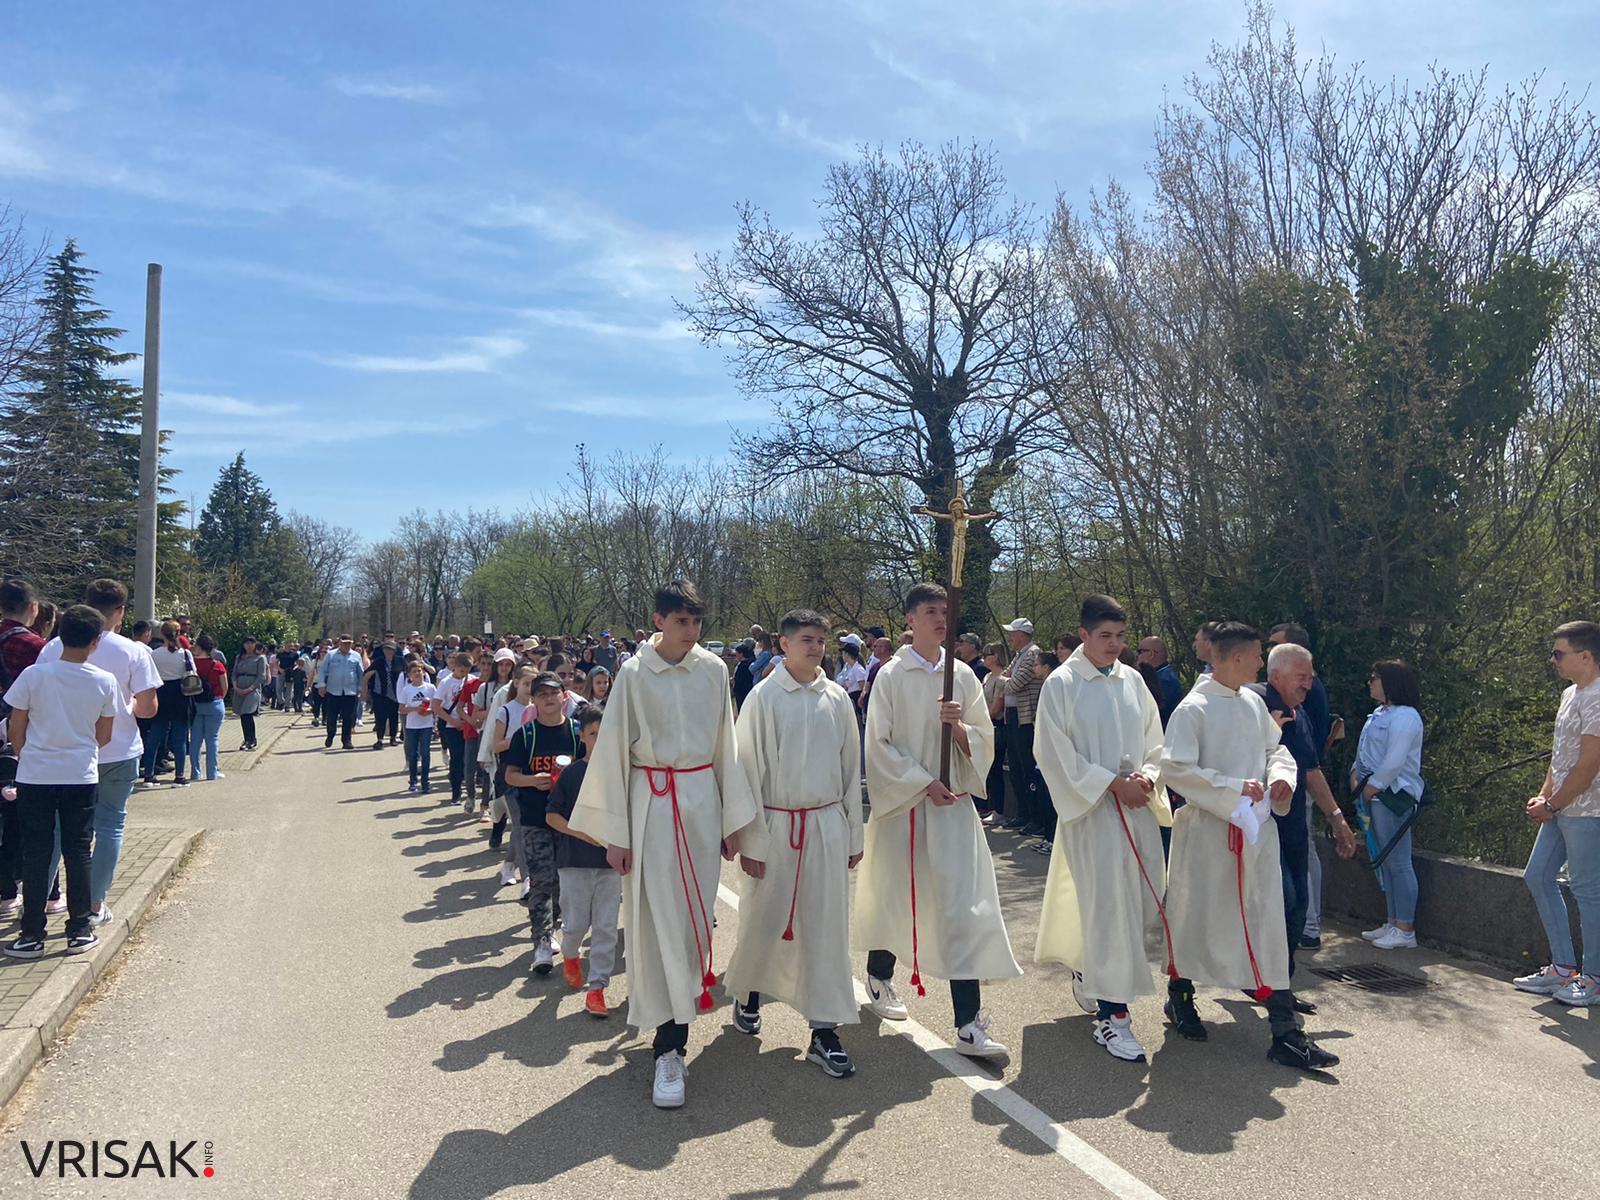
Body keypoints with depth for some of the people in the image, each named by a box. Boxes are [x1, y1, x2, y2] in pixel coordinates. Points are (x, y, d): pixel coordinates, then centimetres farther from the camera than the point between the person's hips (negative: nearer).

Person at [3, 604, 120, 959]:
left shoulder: (34, 675, -9)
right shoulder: (105, 682, -6)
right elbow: (103, 737, 2)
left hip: (35, 776, 0)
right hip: (81, 777, 1)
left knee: (35, 854, 8)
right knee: (77, 853, 9)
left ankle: (32, 935, 13)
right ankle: (80, 930, 15)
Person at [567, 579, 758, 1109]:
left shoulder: (714, 669, 1)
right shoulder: (634, 673, -6)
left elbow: (725, 745, 7)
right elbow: (612, 750, -4)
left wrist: (732, 818, 9)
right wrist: (613, 833, -5)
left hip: (702, 801, 3)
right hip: (651, 804, -3)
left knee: (693, 916, 8)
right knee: (658, 922, -2)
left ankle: (673, 1031, 23)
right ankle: (669, 1049, 6)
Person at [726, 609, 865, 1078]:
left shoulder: (837, 698, 3)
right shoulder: (764, 697, -7)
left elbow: (851, 769, 9)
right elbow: (750, 771, -5)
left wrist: (853, 834, 8)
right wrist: (751, 840, -7)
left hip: (827, 824, 3)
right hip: (776, 825, -2)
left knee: (827, 927, 4)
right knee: (763, 920, 10)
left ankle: (825, 1031, 12)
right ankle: (748, 993, 38)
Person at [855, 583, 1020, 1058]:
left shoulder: (962, 675, 5)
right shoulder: (891, 676, -4)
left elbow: (984, 740, 10)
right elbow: (880, 745, -6)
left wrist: (959, 727, -11)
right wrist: (925, 784, -13)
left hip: (954, 805, 2)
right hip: (902, 803, -2)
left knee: (964, 907, -5)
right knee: (893, 897, 12)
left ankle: (968, 1024, -3)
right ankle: (879, 977, 40)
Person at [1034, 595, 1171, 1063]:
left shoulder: (1132, 680, 9)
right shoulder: (1060, 685, -7)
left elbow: (1154, 739, 14)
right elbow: (1057, 753, -10)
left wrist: (1146, 776, -6)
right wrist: (1113, 783, -14)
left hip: (1138, 806, 6)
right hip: (1090, 809, -6)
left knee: (1145, 898, 10)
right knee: (1108, 904, -6)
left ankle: (1090, 970, 35)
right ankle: (1111, 1015, 2)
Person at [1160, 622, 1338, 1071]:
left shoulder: (1254, 703, 7)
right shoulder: (1193, 708, -14)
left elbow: (1275, 747, 20)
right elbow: (1175, 769, -18)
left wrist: (1280, 774, -2)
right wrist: (1233, 789, -19)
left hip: (1257, 829, 6)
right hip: (1208, 831, -6)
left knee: (1267, 924, 5)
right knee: (1197, 918, 10)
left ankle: (1286, 1033, 9)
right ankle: (1180, 996, 34)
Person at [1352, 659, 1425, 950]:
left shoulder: (1404, 716, -13)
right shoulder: (1380, 714, 17)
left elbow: (1394, 761, -20)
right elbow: (1365, 752, 20)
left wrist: (1373, 786, -14)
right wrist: (1356, 774, 5)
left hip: (1393, 795, -10)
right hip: (1374, 795, 10)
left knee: (1398, 862, -5)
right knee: (1385, 861, 13)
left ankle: (1405, 929, 1)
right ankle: (1393, 923, 20)